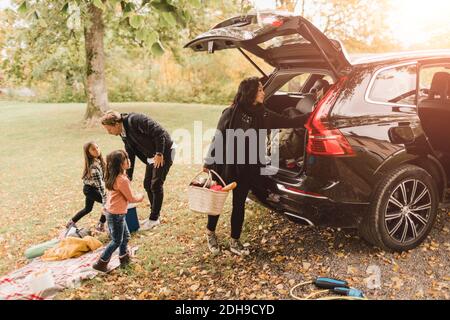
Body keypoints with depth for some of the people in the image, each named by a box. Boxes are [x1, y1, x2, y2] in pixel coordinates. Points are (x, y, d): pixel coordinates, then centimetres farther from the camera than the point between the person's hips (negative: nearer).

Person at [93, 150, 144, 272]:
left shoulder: (114, 177, 3)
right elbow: (131, 198, -14)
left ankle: (124, 258, 33)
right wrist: (140, 197, 2)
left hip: (115, 212, 9)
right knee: (117, 241, 6)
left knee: (125, 236, 20)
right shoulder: (122, 180, -26)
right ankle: (101, 263, 14)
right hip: (116, 214, -9)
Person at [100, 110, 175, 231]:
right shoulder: (123, 134, 3)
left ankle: (154, 219, 8)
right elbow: (130, 154, 11)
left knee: (156, 185, -5)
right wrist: (128, 176, 11)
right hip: (152, 156, 9)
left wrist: (159, 154, -23)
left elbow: (159, 132, -26)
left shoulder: (135, 120, -24)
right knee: (147, 184, 10)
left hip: (164, 152, -9)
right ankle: (154, 216, 24)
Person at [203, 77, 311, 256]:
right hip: (224, 165, -4)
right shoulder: (231, 113, -13)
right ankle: (210, 233, 36)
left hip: (246, 168, 4)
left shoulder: (263, 114, 2)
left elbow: (288, 122, 4)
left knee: (239, 204, 11)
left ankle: (235, 242, 26)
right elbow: (218, 138, -9)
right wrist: (208, 163, -7)